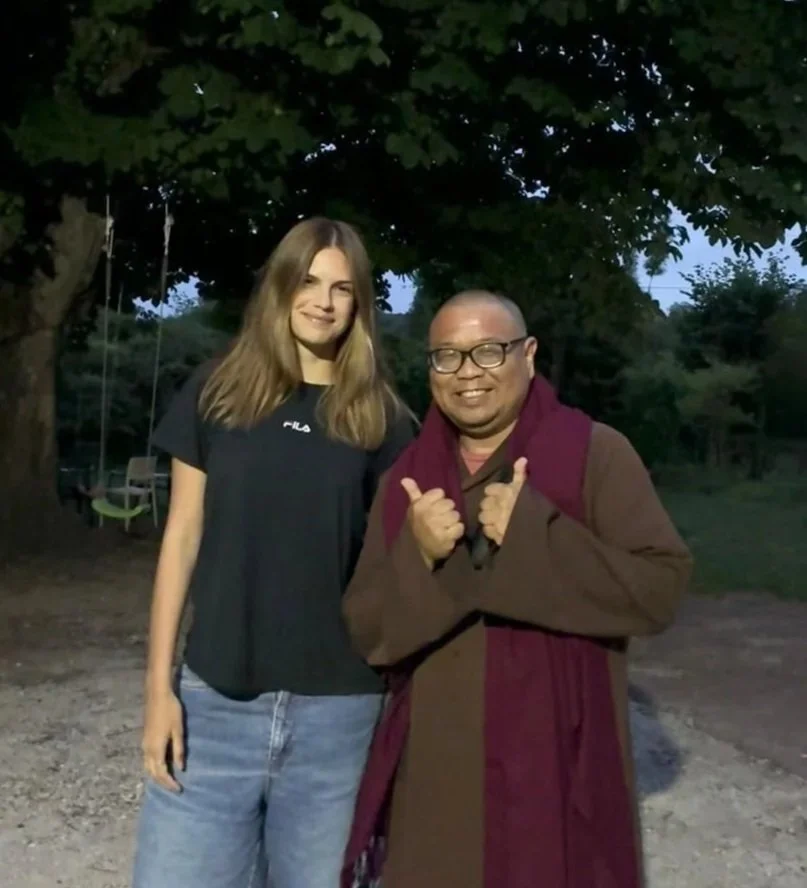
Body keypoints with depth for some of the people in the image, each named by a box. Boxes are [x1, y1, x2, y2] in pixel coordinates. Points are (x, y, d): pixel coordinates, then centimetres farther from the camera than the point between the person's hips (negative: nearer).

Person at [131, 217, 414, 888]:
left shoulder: (382, 418, 4)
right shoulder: (216, 393, 4)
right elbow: (183, 536, 4)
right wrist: (160, 683, 0)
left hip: (338, 707, 0)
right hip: (217, 699, 0)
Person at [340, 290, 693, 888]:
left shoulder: (596, 454, -6)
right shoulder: (407, 477, 5)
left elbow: (660, 588, -14)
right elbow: (369, 632, 1)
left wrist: (534, 534, -23)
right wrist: (418, 558, -17)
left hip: (556, 772, -3)